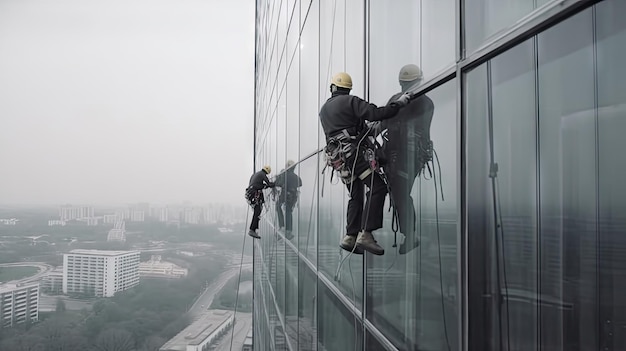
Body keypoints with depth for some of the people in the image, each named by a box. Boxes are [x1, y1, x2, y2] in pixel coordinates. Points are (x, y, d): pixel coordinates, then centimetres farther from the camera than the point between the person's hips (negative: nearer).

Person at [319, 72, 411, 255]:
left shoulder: (323, 109, 20)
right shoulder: (350, 101, -3)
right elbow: (375, 113, -15)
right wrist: (398, 103, -6)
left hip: (338, 157, 8)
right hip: (353, 152, -8)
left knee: (356, 195, 12)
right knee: (377, 187, -12)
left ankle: (350, 237, 6)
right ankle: (365, 234, -23)